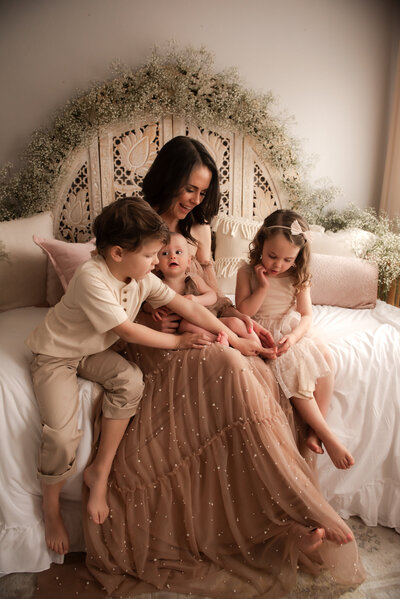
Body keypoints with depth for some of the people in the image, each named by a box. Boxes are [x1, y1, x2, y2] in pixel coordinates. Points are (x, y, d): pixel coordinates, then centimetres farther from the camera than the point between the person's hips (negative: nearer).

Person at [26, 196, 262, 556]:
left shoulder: (141, 278, -9)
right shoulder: (92, 279, -30)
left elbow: (186, 306, -8)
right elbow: (127, 331, -27)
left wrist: (233, 338, -10)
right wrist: (177, 342, -16)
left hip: (93, 350, 6)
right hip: (54, 354, -6)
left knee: (131, 380, -24)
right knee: (62, 435, -20)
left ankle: (99, 471, -6)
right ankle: (51, 509, 11)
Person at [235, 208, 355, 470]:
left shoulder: (299, 277, 1)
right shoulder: (247, 273, -5)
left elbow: (306, 315, -2)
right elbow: (243, 312, -8)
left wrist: (294, 336, -22)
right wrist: (263, 287, -18)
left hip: (293, 330, 4)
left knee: (325, 355, -24)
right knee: (293, 363, -29)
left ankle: (315, 428, -16)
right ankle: (327, 436, -21)